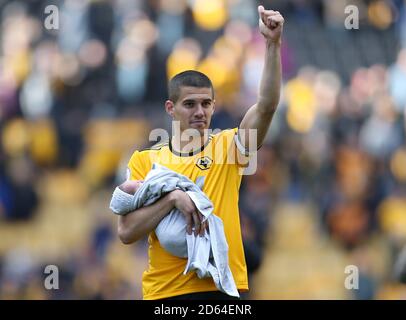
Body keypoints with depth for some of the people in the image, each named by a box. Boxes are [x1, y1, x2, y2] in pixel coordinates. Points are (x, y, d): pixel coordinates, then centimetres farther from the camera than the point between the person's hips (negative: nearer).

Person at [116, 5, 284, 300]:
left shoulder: (227, 147, 7)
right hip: (166, 291, 0)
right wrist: (173, 198, -16)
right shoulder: (145, 160, 5)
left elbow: (266, 106, -9)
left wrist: (273, 44, -18)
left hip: (223, 287, 0)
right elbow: (126, 231, -3)